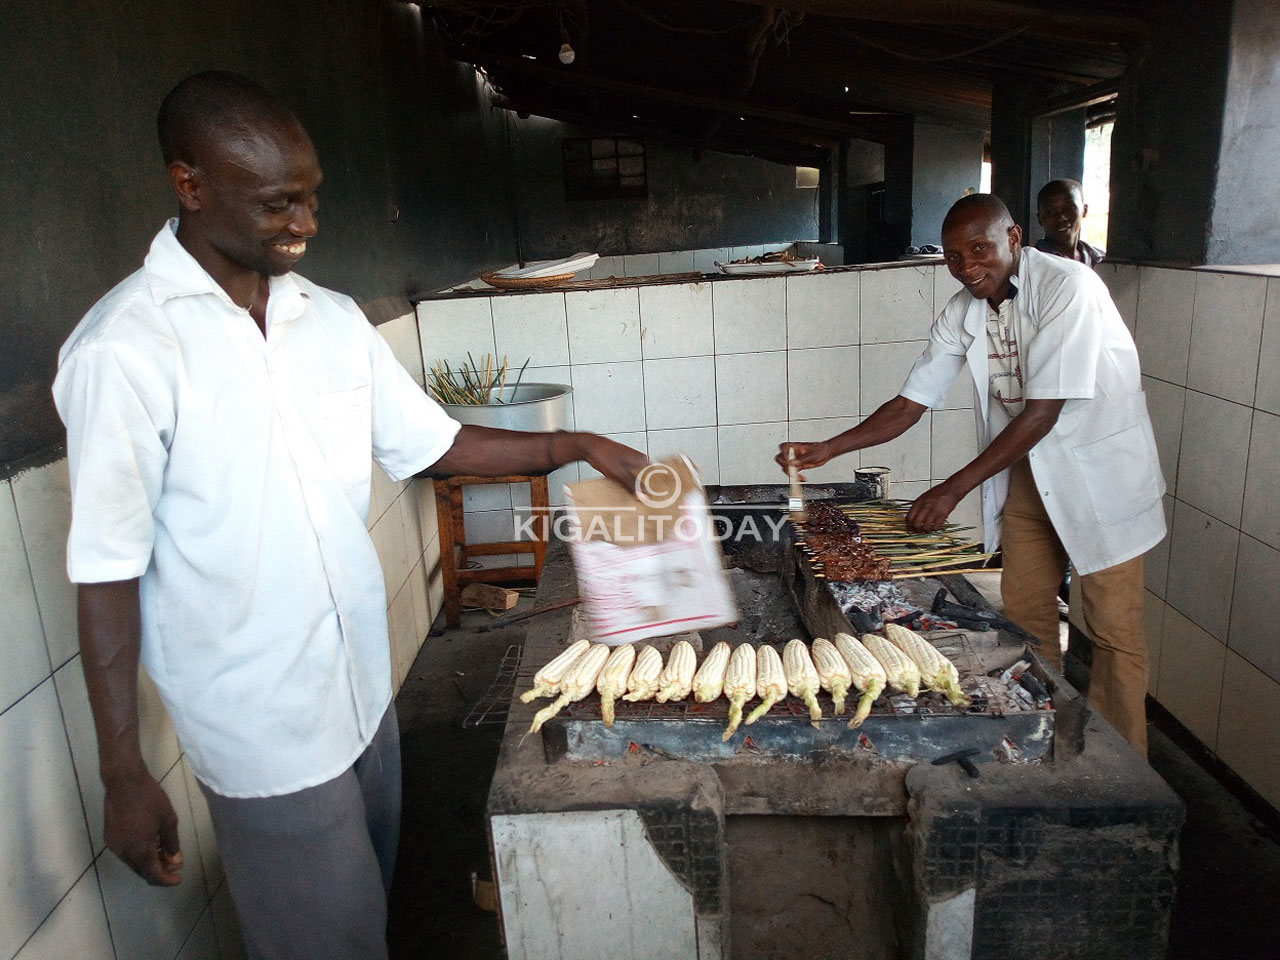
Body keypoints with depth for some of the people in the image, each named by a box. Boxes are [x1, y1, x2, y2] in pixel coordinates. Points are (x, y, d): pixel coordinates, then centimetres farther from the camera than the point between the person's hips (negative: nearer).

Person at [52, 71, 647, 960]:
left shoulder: (334, 318, 2)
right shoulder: (124, 350, -17)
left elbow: (429, 443, 8)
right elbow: (108, 569, -14)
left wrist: (572, 446, -3)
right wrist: (123, 774, -10)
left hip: (365, 688, 6)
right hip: (263, 728, -5)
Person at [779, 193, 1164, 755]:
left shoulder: (1067, 287, -23)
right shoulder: (962, 313, -3)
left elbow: (1042, 413, -26)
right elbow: (910, 404, 0)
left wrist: (954, 489, -25)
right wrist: (825, 450, -10)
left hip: (1101, 469, -6)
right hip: (1027, 471, 6)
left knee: (1113, 630, 1)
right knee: (1023, 615, 12)